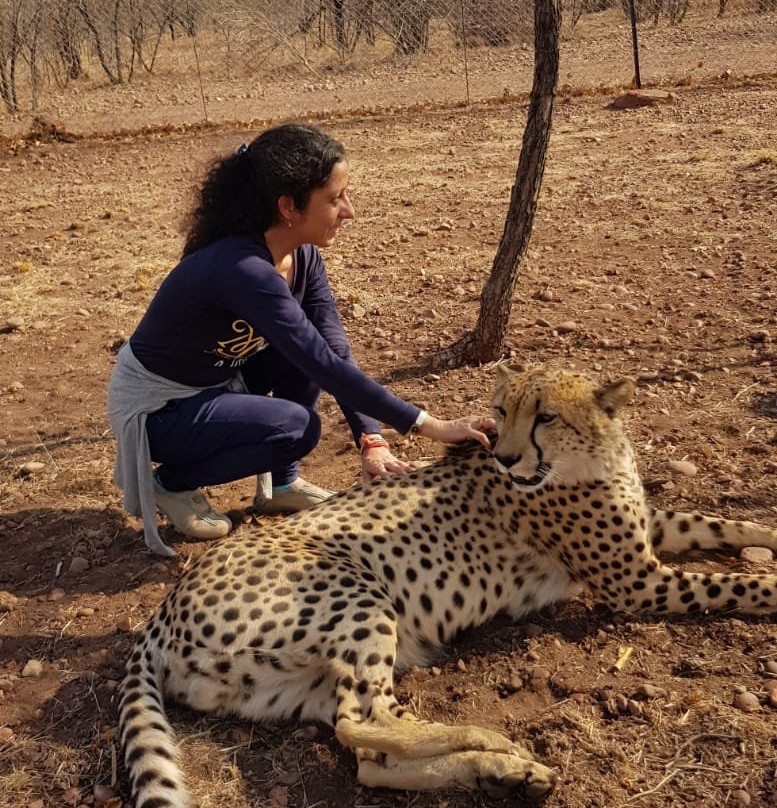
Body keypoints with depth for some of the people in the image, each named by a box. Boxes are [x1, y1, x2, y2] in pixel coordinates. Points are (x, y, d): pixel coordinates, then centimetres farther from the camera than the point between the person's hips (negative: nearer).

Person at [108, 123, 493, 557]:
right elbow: (327, 368, -38)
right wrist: (429, 425, -35)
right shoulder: (243, 270, -35)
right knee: (296, 427, -26)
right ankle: (170, 483, -1)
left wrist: (372, 440, -22)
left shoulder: (303, 256, -9)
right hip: (156, 406, -8)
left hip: (217, 379, 8)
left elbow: (336, 350, -11)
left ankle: (281, 484, 6)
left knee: (312, 341, -9)